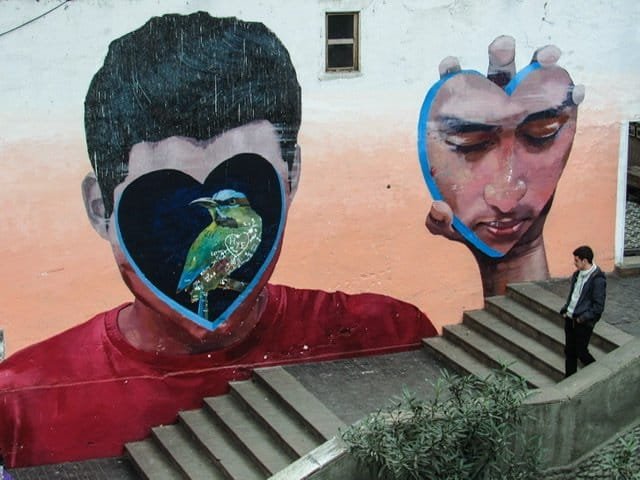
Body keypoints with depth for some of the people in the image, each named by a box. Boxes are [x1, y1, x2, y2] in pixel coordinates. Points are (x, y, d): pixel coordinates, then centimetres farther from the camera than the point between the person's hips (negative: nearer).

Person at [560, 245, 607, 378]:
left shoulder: (597, 279, -17)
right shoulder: (577, 274, 7)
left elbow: (598, 306, -15)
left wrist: (583, 318, -19)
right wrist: (565, 310, 6)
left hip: (584, 322, -7)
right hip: (570, 318, 7)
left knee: (581, 352, 0)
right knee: (569, 352, 13)